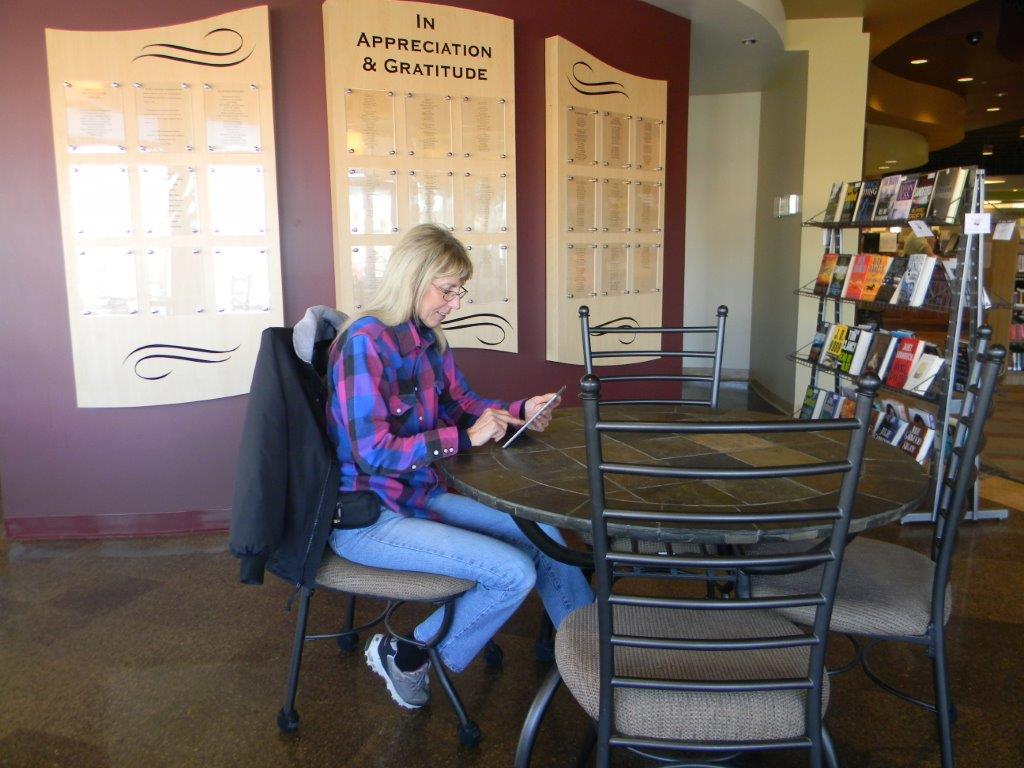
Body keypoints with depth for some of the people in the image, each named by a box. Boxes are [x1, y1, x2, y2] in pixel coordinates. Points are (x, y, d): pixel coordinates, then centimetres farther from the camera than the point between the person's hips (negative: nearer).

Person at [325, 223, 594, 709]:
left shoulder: (428, 340, 4)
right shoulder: (365, 341, -20)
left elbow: (463, 405, 17)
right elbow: (373, 453, -24)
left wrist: (519, 411, 0)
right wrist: (466, 438, -24)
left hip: (421, 496, 8)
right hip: (366, 518, -8)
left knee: (543, 536, 5)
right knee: (515, 572, -17)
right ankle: (404, 655, 5)